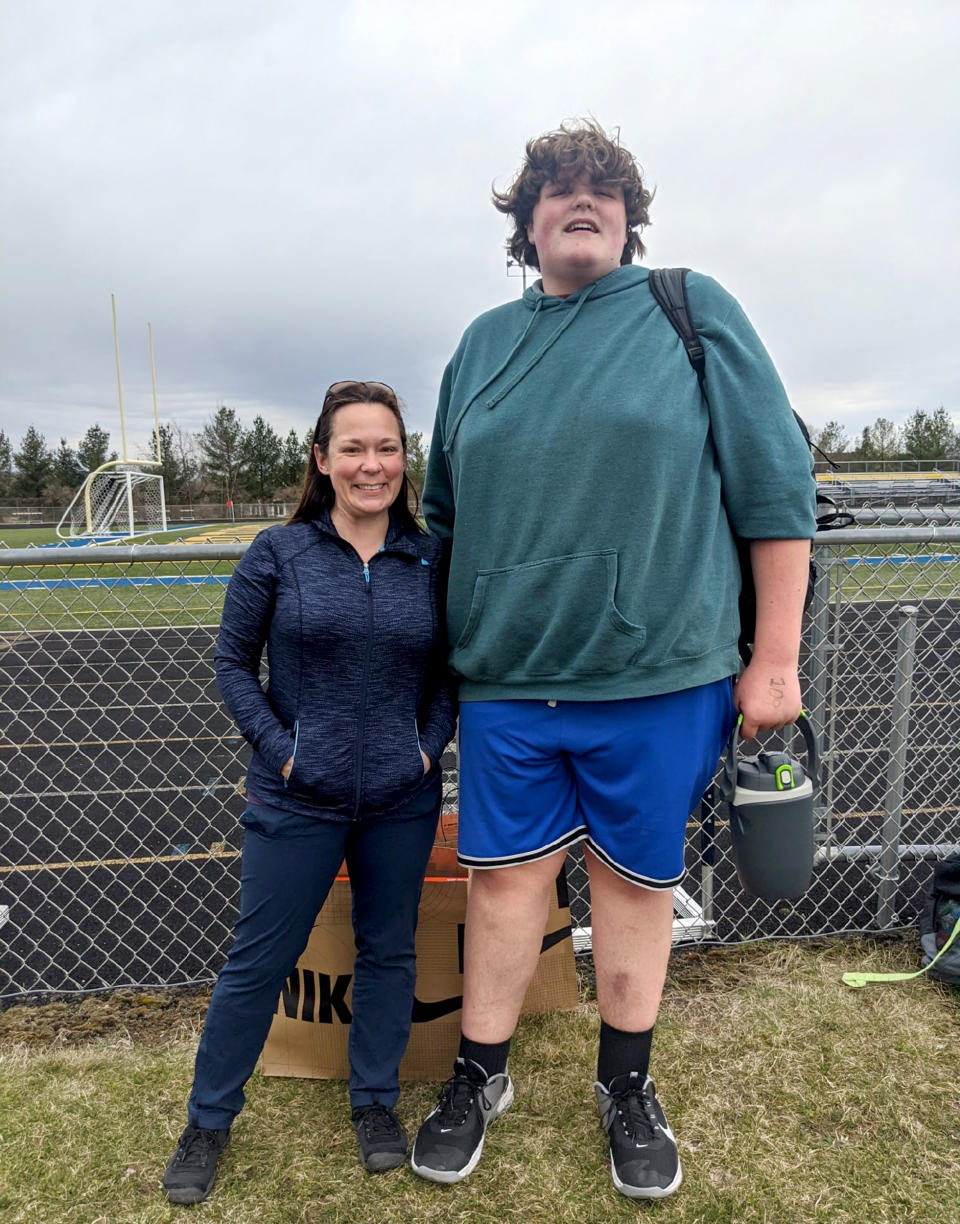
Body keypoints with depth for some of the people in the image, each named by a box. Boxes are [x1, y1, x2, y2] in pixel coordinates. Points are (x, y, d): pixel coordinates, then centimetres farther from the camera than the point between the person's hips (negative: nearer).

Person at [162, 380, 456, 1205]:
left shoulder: (431, 559, 0)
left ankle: (376, 1100, 39)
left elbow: (449, 668, 8)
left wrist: (432, 742, -4)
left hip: (402, 801, 3)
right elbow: (233, 663, -1)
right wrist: (278, 748, -9)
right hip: (297, 800, -2)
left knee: (388, 950, 16)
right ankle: (209, 1119, 33)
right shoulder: (280, 553, -6)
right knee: (259, 959, 10)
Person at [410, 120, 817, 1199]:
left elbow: (775, 488, -2)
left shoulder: (692, 310, 1)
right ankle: (480, 1076, 33)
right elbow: (442, 514, 17)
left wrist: (775, 659, -4)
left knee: (635, 879, 12)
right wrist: (445, 650, 15)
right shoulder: (484, 344, 11)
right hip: (506, 679, 3)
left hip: (661, 675, -2)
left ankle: (626, 1088, 35)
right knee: (505, 874, 11)